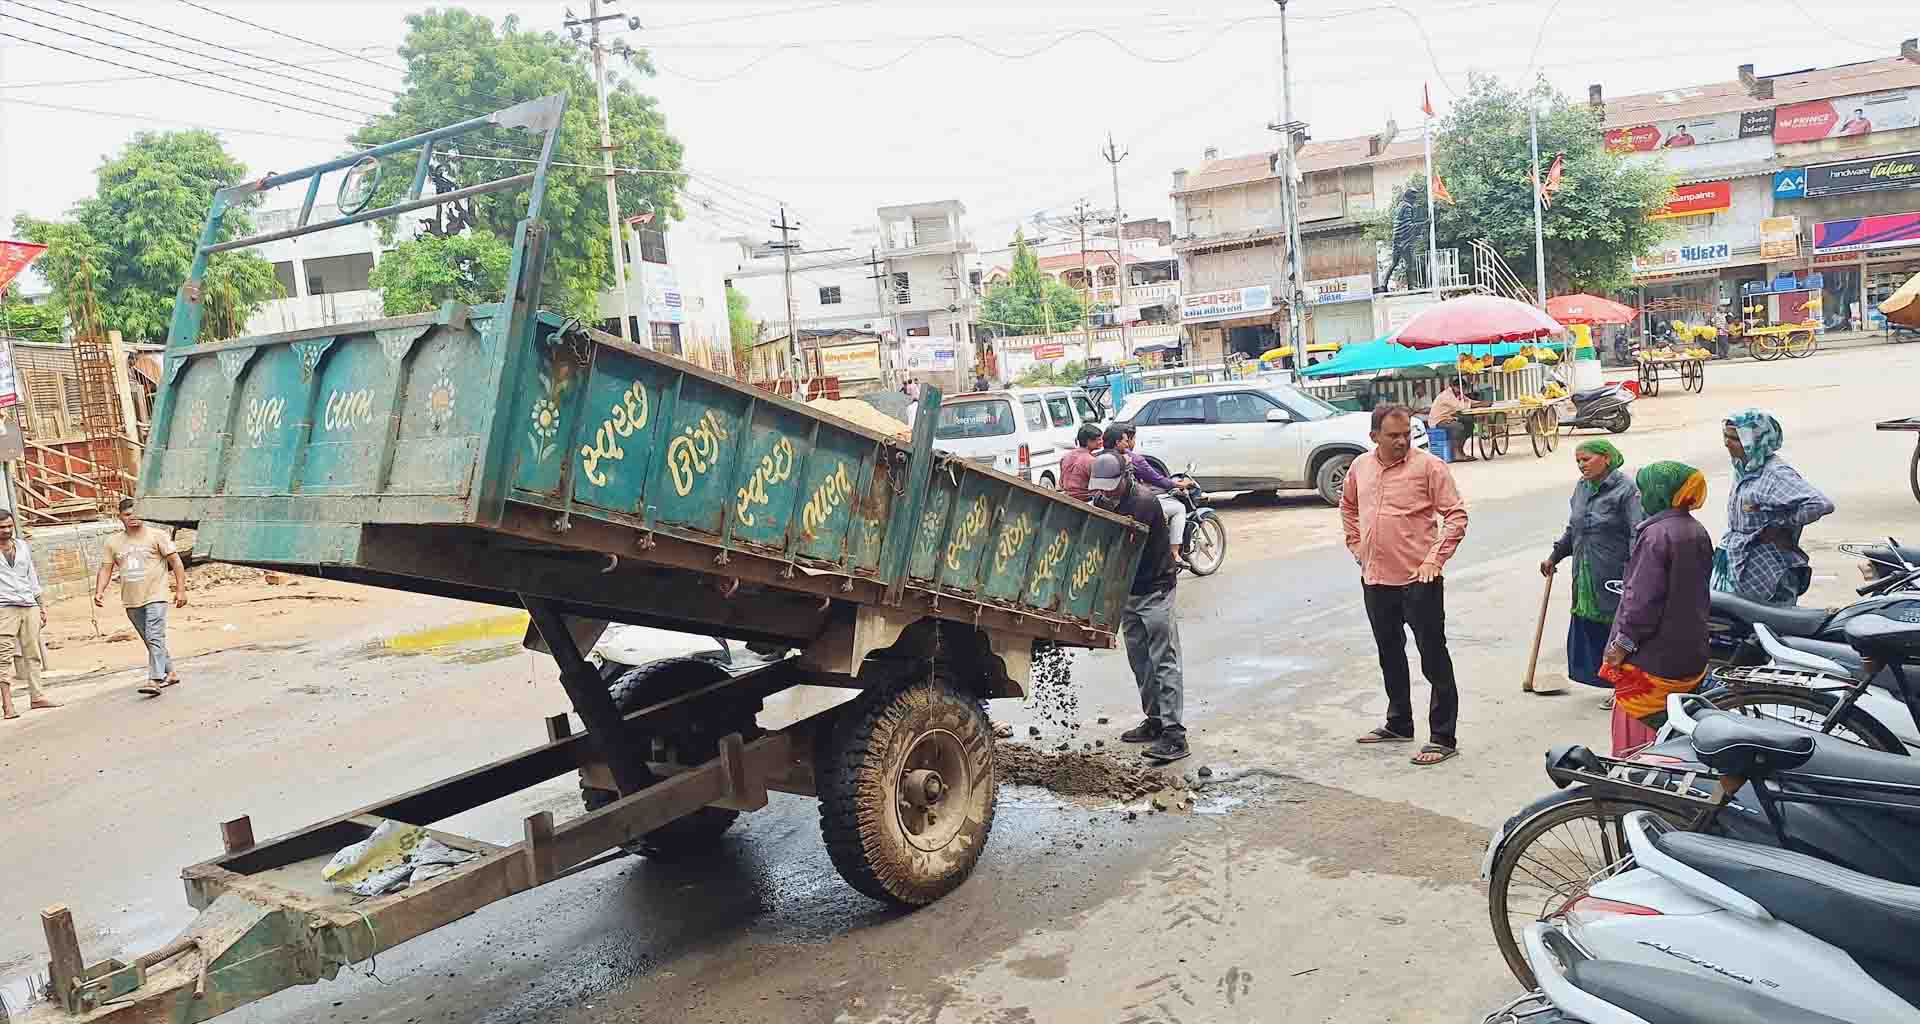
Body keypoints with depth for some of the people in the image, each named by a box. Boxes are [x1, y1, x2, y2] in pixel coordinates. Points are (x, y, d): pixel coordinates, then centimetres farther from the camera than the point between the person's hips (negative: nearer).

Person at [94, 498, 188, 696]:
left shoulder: (156, 536, -2)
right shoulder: (113, 542, 9)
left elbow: (176, 562, -3)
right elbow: (106, 569, 11)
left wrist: (180, 590, -8)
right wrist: (99, 591, -5)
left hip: (155, 597, -5)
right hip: (131, 601, 5)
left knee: (155, 638, -16)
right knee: (151, 641, 14)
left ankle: (155, 680, -21)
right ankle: (170, 673, 28)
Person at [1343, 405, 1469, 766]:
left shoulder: (1428, 466, -9)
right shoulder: (1360, 467, 7)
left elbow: (1456, 514, -10)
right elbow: (1348, 506, 24)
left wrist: (1435, 559, -16)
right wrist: (1356, 546, 15)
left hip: (1418, 579, -6)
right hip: (1375, 578, 7)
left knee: (1434, 658, -1)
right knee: (1390, 654, 19)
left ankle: (1443, 738, 6)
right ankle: (1398, 724, 36)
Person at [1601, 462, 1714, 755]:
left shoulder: (1656, 534, -20)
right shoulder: (1699, 533, 7)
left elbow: (1643, 598, -22)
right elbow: (1701, 592, 16)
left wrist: (1622, 644, -16)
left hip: (1652, 661, -8)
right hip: (1693, 656, 9)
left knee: (1635, 730, 2)